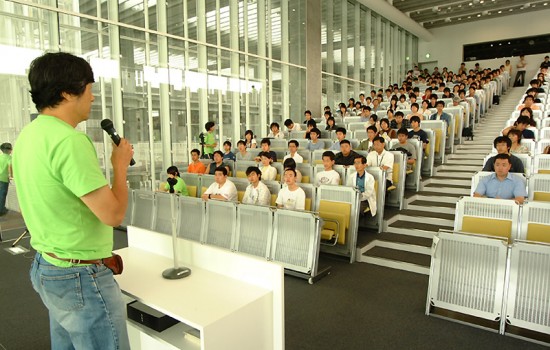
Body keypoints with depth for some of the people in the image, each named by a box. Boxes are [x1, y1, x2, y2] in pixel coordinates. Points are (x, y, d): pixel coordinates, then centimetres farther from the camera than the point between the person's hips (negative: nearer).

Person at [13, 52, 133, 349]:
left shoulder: (26, 135, 6)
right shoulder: (70, 141, -24)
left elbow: (25, 207, 16)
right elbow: (113, 214, -24)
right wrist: (120, 165, -9)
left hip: (46, 267, 9)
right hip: (82, 278, -9)